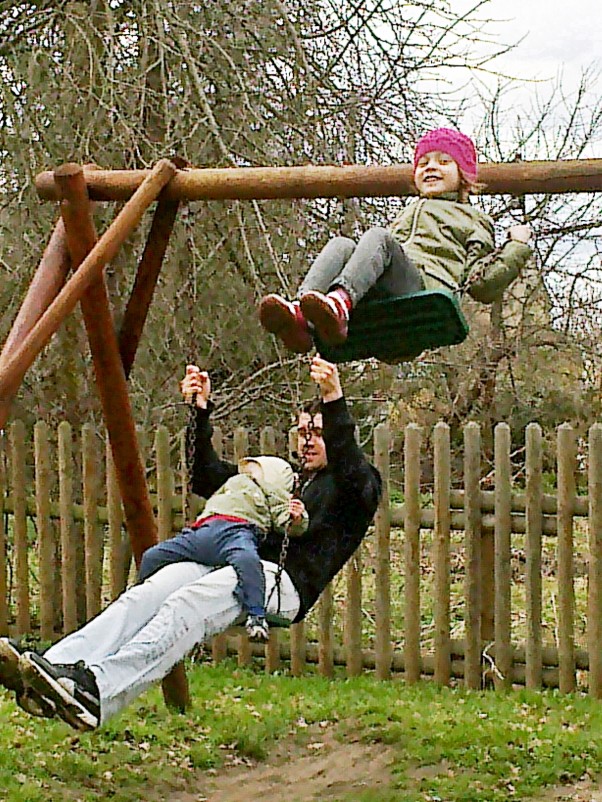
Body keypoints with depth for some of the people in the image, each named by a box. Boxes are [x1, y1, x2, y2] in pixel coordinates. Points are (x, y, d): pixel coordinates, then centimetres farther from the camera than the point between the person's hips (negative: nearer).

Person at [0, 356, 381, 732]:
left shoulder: (361, 485, 14)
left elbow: (351, 469, -12)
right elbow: (209, 478, 34)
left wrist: (334, 401, -25)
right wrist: (202, 411, 21)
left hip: (287, 581, -7)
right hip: (232, 567, 7)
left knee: (188, 605, -35)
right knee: (144, 596, -23)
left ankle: (96, 691, -56)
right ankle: (57, 665, -45)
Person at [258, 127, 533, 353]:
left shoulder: (472, 219, 30)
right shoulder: (405, 215, 46)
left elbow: (484, 287, 14)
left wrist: (517, 247, 10)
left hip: (426, 288, -5)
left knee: (377, 236, -30)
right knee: (341, 245, -22)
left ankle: (340, 303, -62)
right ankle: (300, 316, -51)